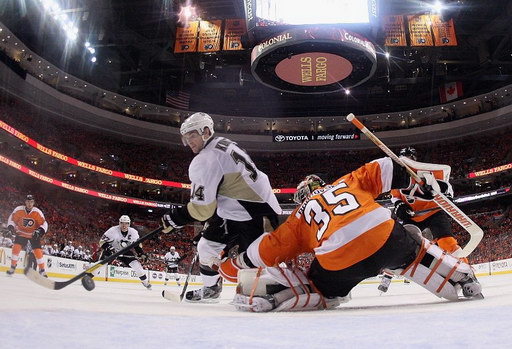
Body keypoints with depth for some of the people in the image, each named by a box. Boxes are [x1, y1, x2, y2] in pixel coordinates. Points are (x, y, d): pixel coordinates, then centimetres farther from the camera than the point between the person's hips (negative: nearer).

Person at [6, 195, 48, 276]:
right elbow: (11, 219, 0)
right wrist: (11, 228, -16)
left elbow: (44, 224, -14)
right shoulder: (18, 210, -14)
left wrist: (39, 231, -30)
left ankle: (42, 270, 2)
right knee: (16, 247, -17)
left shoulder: (37, 212, -17)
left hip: (34, 235, -1)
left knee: (38, 251, -11)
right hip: (21, 233, 1)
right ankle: (13, 267, 3)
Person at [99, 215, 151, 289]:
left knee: (136, 265, -8)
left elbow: (137, 244, 1)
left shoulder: (133, 232, -14)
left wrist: (142, 254, -9)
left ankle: (146, 282, 9)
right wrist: (108, 248, -39)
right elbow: (103, 241, -21)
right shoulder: (113, 230, -25)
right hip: (112, 250, -2)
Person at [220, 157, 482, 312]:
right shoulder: (348, 181, 31)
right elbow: (382, 170, 19)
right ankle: (462, 279, 32)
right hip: (387, 238, 2)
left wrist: (232, 267, 32)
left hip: (338, 260, -2)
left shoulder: (299, 216, 26)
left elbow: (268, 249, 21)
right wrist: (421, 182, 24)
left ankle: (261, 294, 0)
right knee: (415, 252, 35)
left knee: (319, 292, 22)